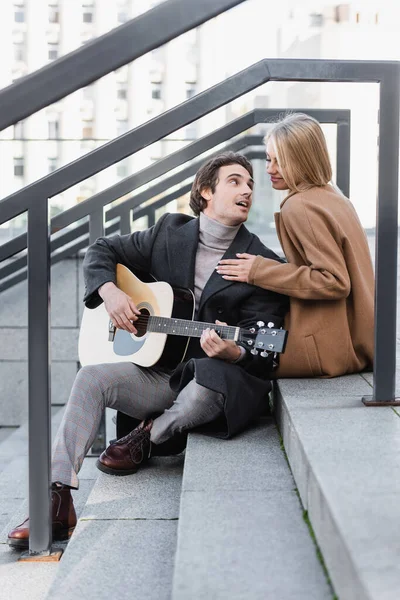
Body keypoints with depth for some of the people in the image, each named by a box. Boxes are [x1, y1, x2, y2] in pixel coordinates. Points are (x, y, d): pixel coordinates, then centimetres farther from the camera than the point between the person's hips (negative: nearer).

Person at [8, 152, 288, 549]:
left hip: (224, 380, -3)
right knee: (91, 377, -21)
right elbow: (102, 251, 17)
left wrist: (233, 352, -32)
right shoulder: (169, 233, 8)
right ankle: (58, 496, -27)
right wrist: (109, 291, -3)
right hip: (161, 372, 4)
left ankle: (149, 437, -4)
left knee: (206, 388, -38)